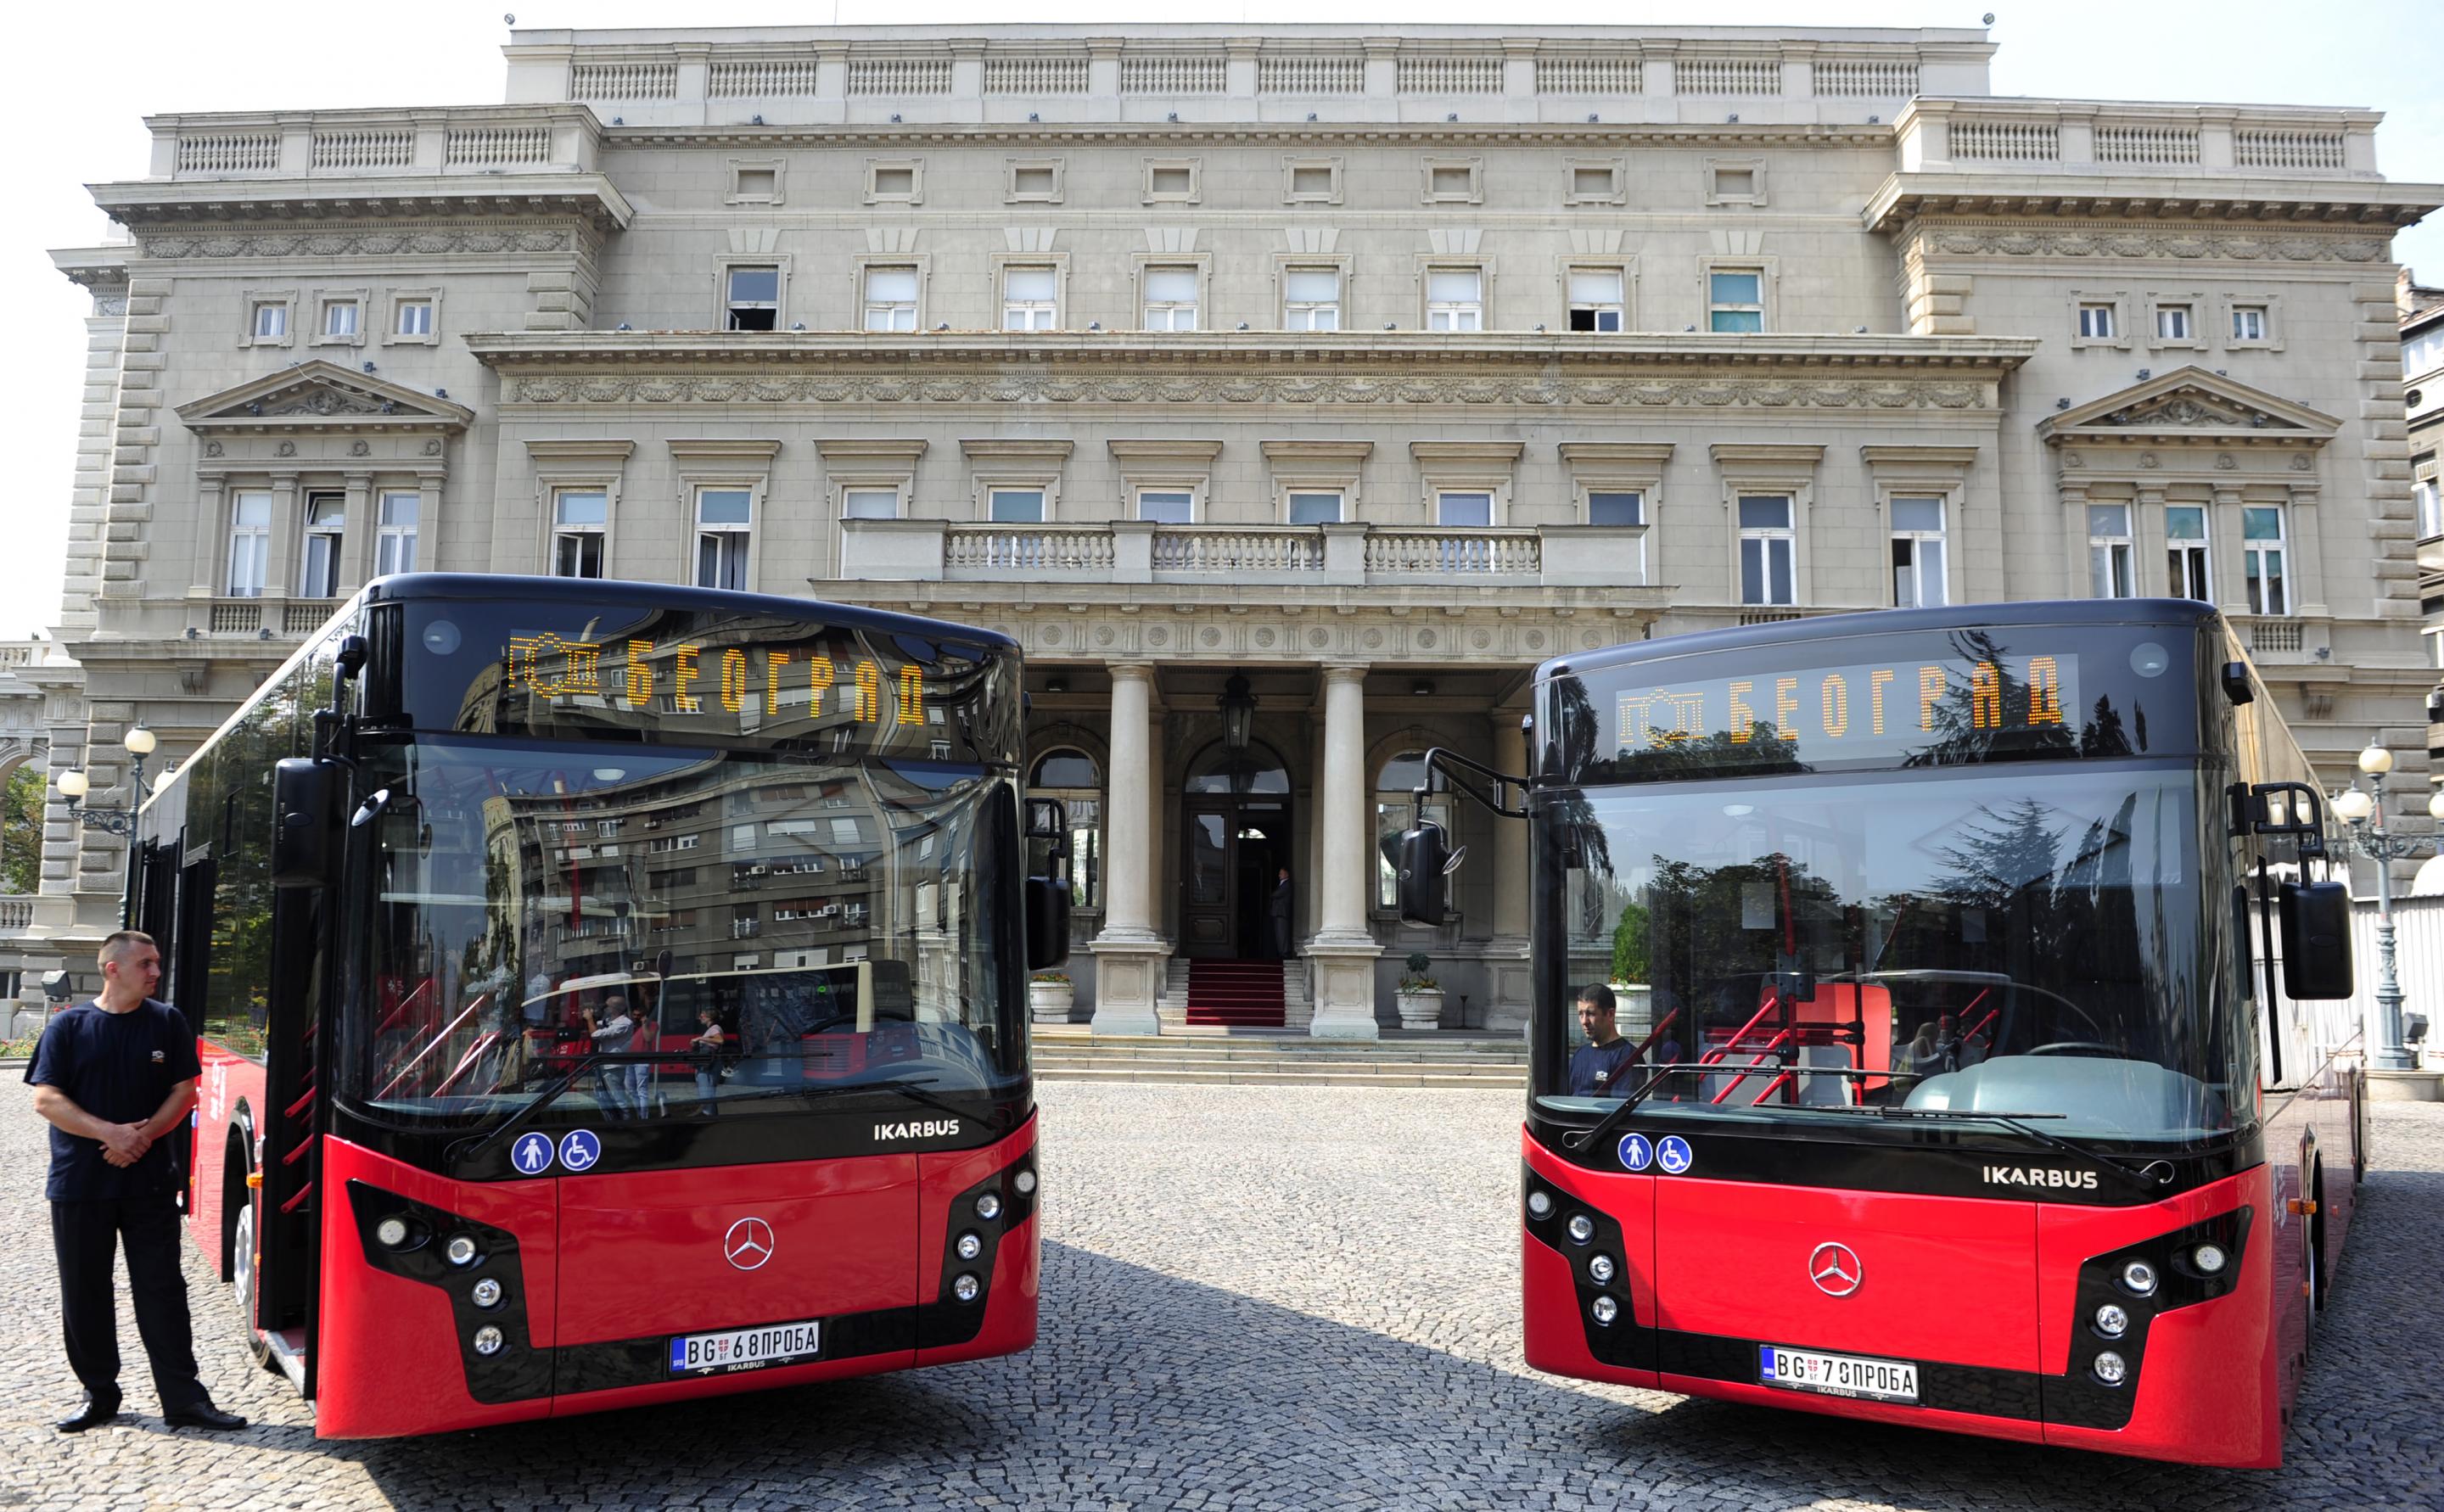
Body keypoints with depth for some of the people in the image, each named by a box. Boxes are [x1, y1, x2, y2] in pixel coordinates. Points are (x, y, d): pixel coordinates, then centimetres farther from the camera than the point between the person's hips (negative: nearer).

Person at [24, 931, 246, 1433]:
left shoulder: (167, 1022, 3)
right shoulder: (68, 1027, -1)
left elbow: (184, 1090, 2)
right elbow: (46, 1099, -6)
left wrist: (144, 1135, -13)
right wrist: (110, 1133, -17)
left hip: (150, 1180, 0)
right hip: (78, 1184, 0)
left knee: (162, 1290, 1)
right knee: (85, 1295, 9)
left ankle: (184, 1400, 4)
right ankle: (99, 1395, 23)